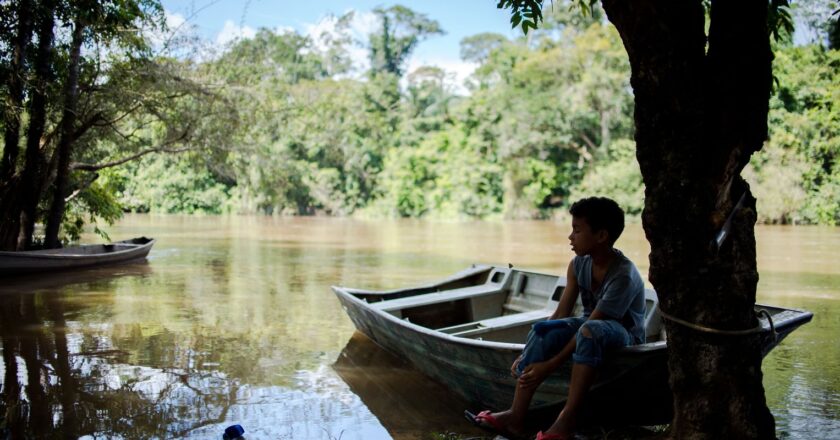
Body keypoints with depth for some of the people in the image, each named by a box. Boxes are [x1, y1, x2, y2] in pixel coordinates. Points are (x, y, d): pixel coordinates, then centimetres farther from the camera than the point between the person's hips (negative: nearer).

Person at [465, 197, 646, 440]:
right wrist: (528, 355, -18)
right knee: (542, 329, -23)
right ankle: (516, 416, -27)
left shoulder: (623, 275, -27)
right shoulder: (578, 265, -6)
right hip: (592, 332, 6)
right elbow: (560, 315, -8)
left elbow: (590, 325, -30)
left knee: (591, 329, -40)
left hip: (625, 335, -6)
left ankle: (568, 418, -37)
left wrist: (550, 366, -31)